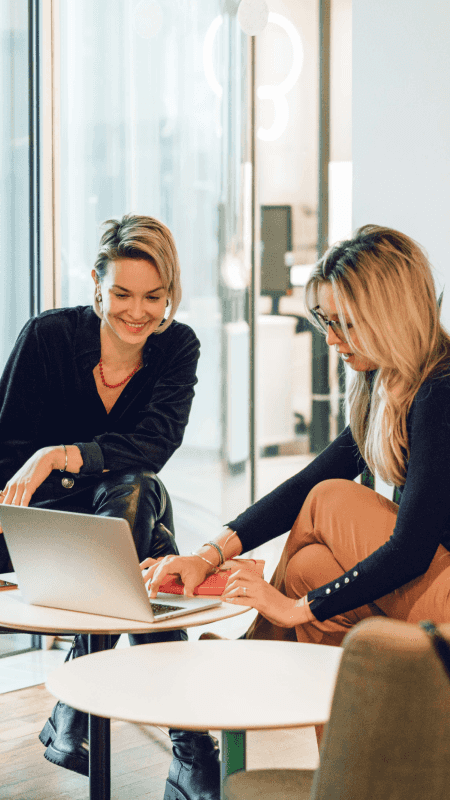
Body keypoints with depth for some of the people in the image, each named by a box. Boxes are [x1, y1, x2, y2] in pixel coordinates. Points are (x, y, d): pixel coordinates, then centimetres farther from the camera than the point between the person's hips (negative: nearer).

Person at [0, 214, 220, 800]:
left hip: (121, 511, 3)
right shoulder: (48, 336, -12)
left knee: (137, 490, -35)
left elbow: (156, 443, -21)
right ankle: (189, 742, -36)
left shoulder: (178, 347, -6)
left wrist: (61, 456, -35)